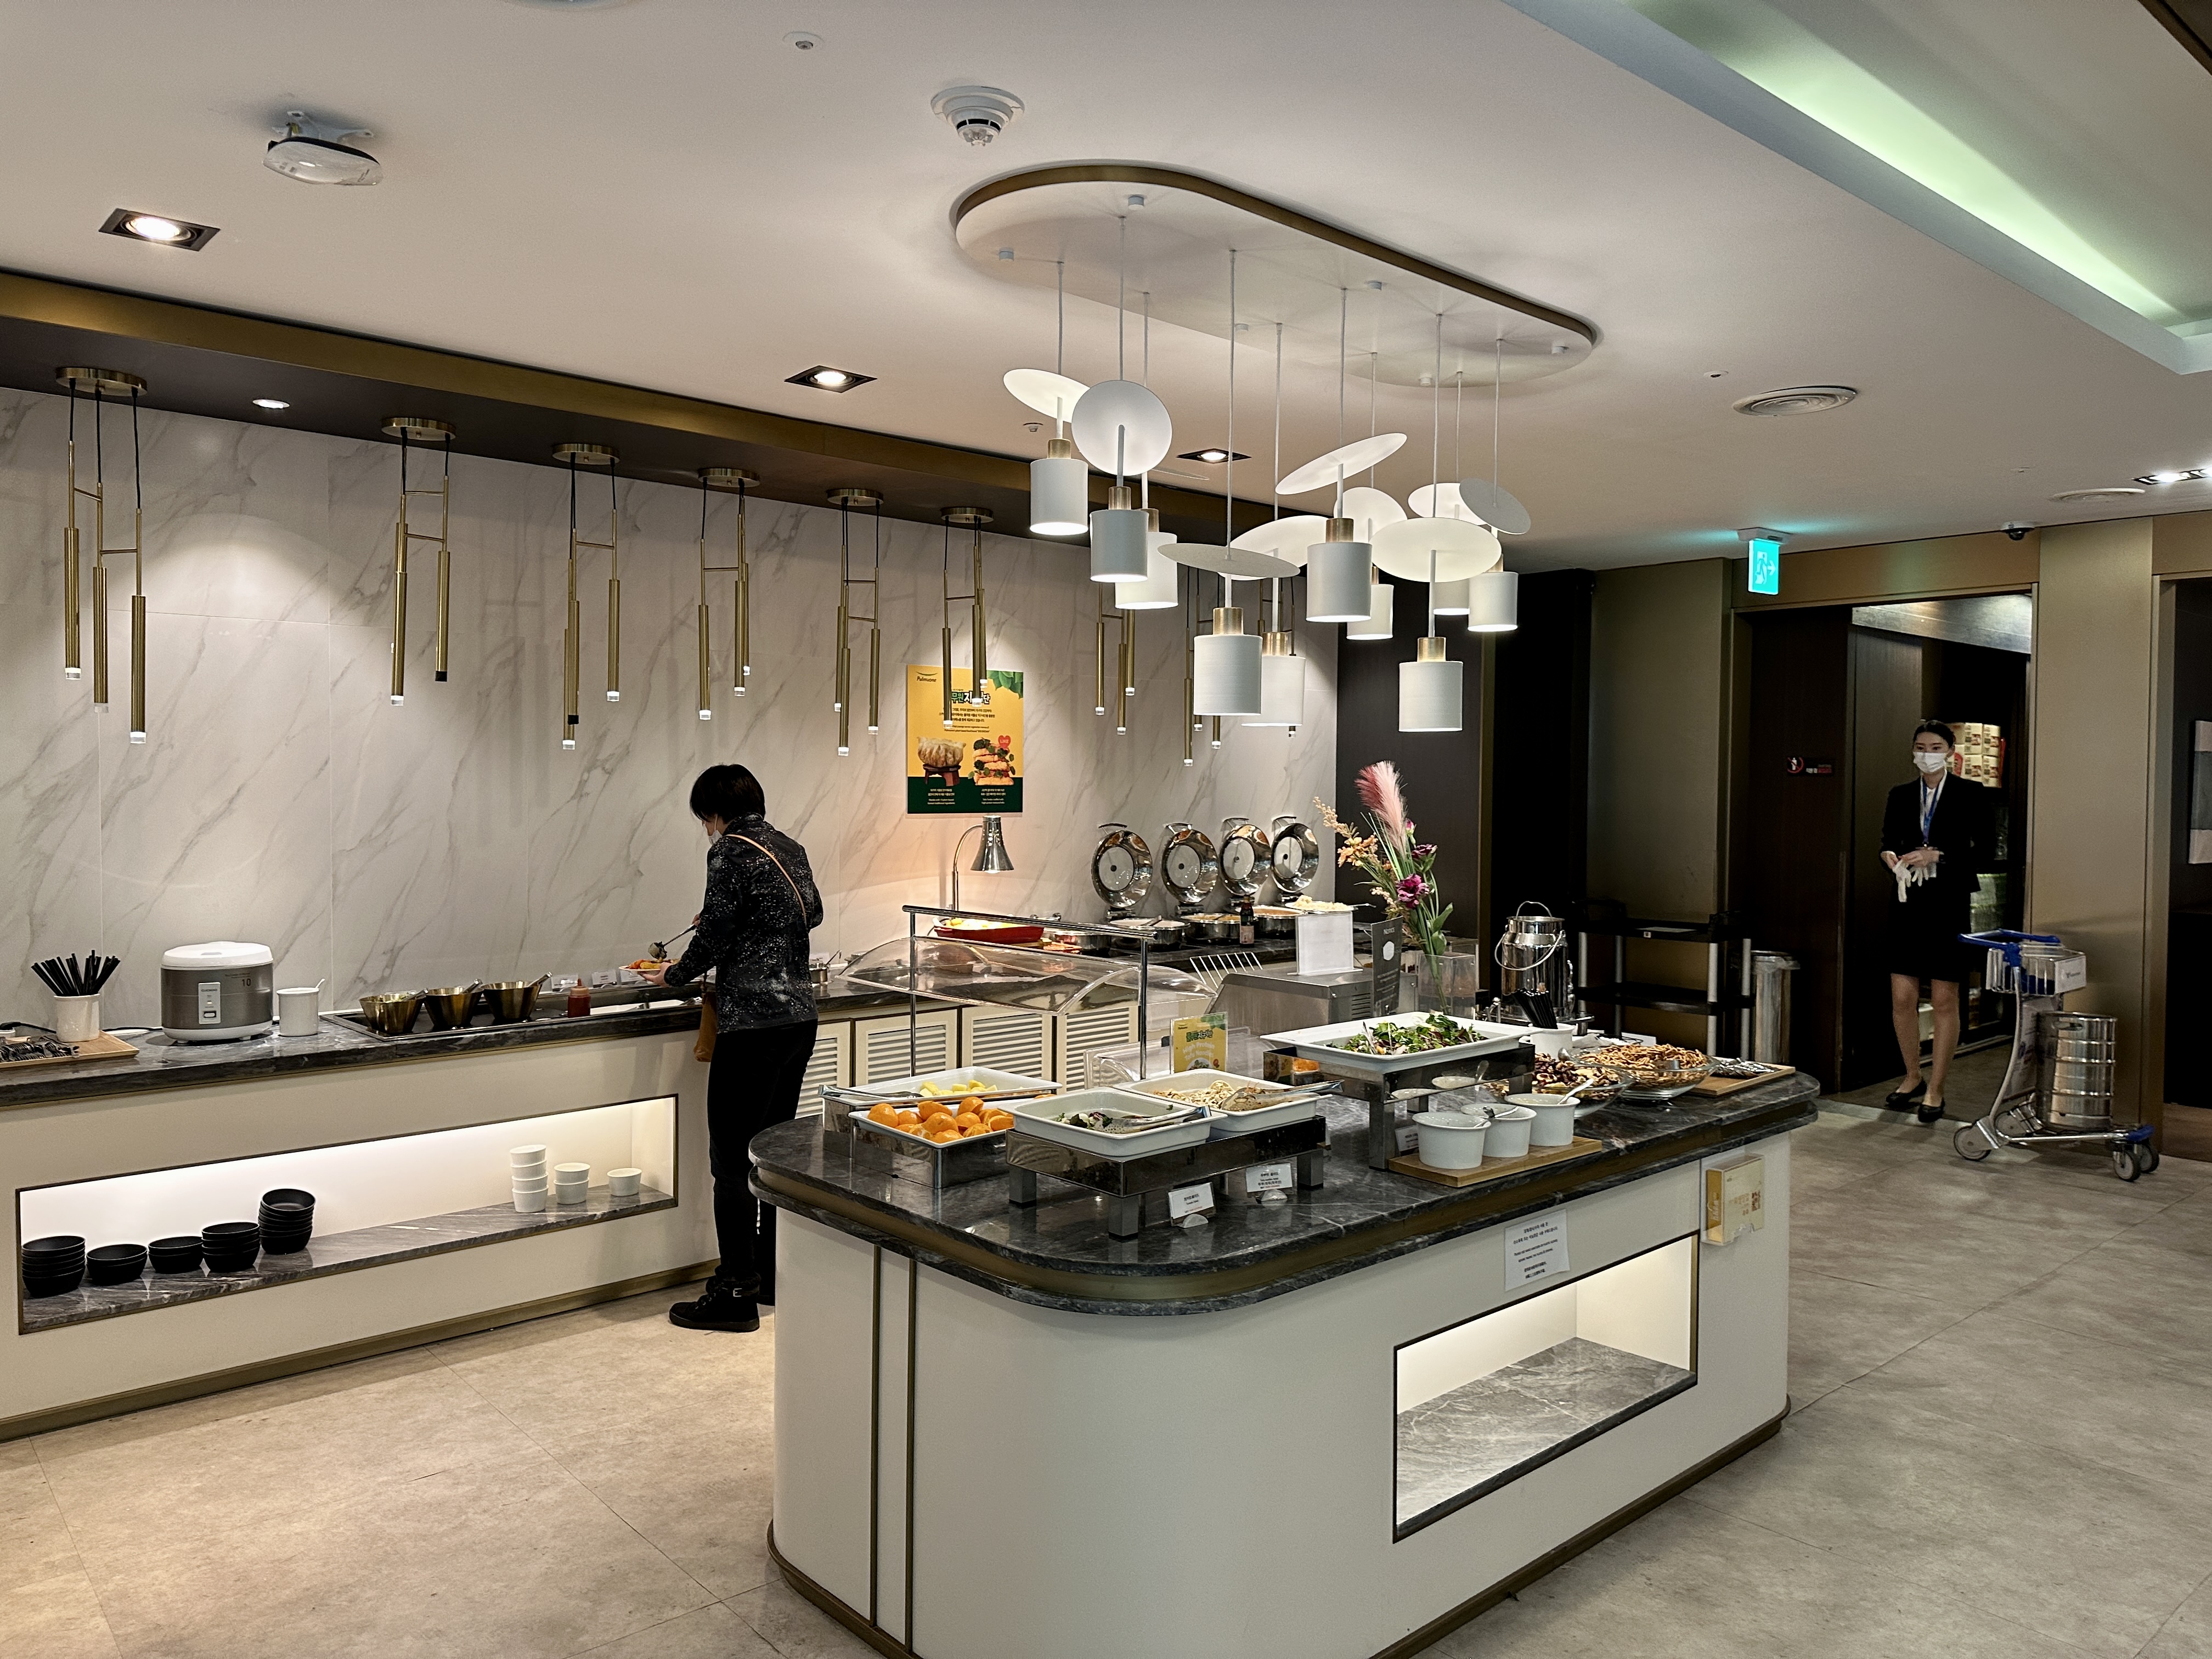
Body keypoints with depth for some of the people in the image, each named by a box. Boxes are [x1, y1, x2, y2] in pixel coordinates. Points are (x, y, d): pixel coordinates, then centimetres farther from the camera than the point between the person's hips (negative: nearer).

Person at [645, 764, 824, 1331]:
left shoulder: (730, 852, -10)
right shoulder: (790, 848, 13)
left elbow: (714, 937, -10)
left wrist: (675, 974, 8)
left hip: (753, 1023, -9)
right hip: (799, 1015, 9)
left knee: (731, 1161, -1)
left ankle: (737, 1294, 4)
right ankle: (772, 1277, 26)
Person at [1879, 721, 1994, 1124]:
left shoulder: (1970, 795, 0)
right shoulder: (1901, 795, 11)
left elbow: (1983, 851, -4)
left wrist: (1937, 855, -16)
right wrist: (1891, 858, -7)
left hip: (1950, 906, -3)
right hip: (1908, 905, 3)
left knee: (1945, 1001, 1)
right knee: (1902, 998, 2)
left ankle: (1935, 1089, 11)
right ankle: (1913, 1077, 21)